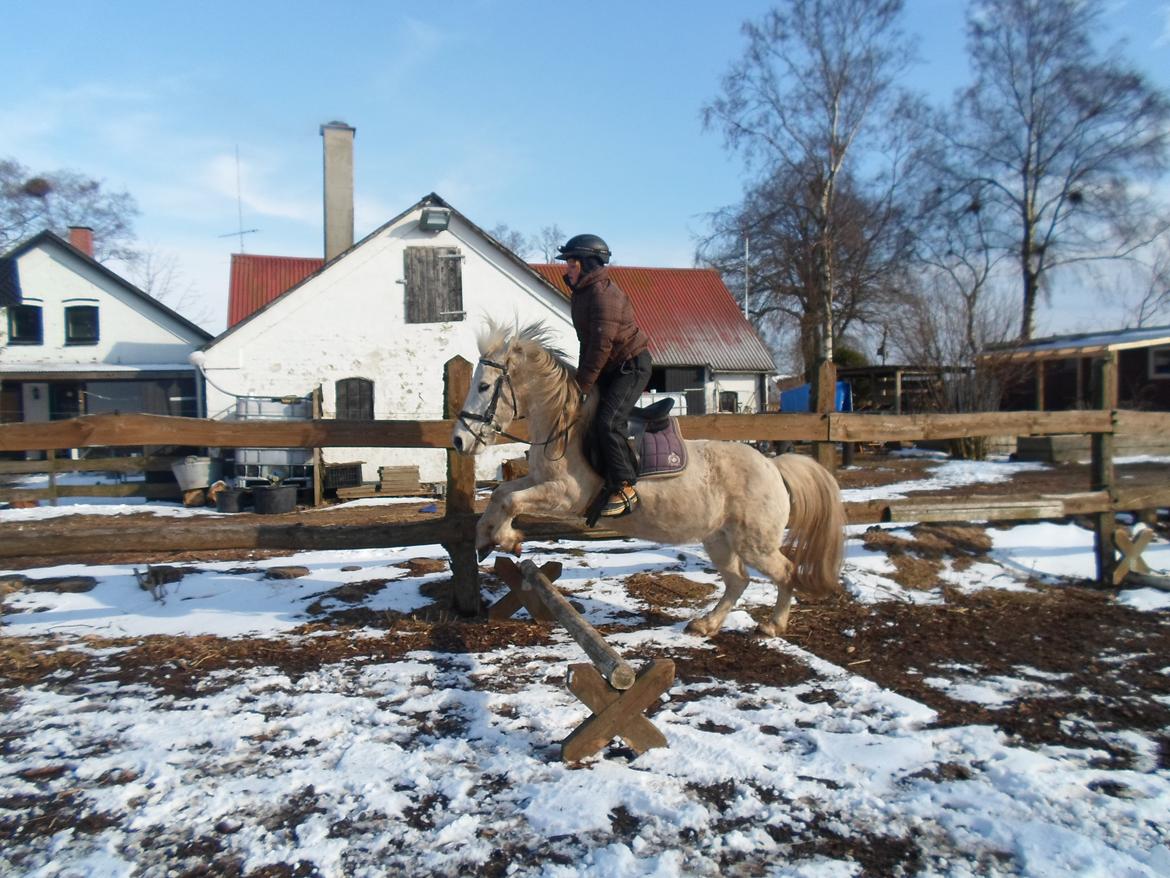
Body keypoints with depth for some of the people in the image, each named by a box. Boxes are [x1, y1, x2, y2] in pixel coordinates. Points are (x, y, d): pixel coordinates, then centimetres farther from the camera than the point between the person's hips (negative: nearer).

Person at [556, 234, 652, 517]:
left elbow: (602, 343, -24)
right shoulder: (582, 293, 12)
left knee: (607, 422, -21)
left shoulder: (603, 293, -20)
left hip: (631, 366, -10)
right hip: (611, 369, 10)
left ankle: (625, 489, -15)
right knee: (597, 421, 6)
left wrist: (584, 384, -20)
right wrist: (582, 377, 13)